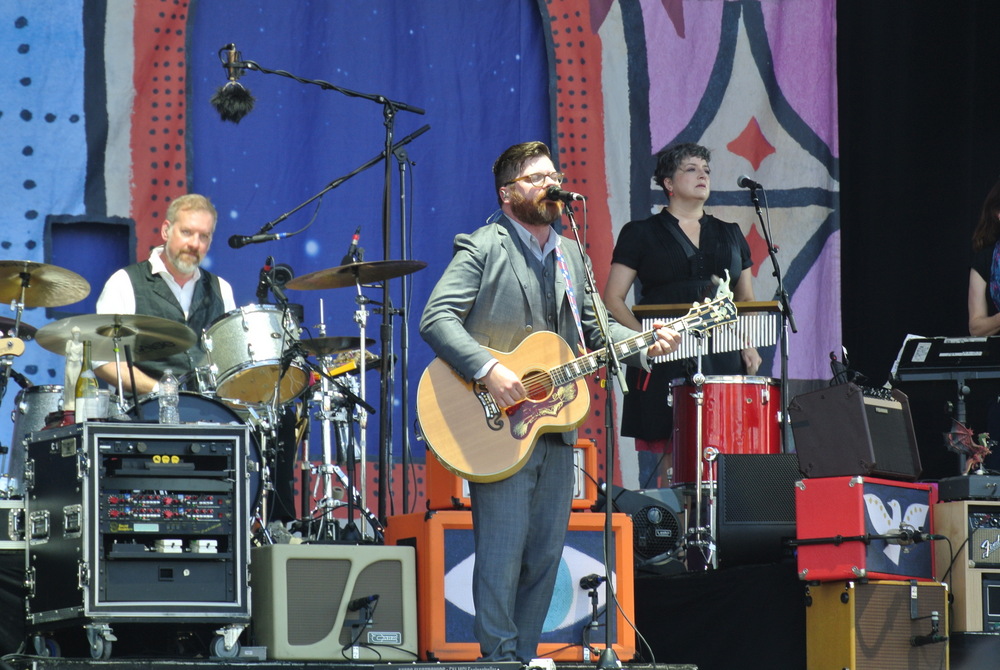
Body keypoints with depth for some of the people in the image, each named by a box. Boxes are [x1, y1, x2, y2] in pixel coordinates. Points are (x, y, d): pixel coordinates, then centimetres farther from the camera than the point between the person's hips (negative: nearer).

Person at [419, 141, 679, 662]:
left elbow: (594, 329, 19)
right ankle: (500, 658, -3)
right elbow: (436, 320, -15)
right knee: (502, 551, -9)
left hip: (555, 424, 7)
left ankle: (524, 655, 14)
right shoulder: (482, 251, -5)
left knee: (546, 554, 7)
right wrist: (488, 369, -26)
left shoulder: (571, 256, 18)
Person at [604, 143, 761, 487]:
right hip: (665, 365, -3)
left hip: (723, 362, 4)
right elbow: (613, 300, 1)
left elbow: (746, 299, 23)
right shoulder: (640, 234, 6)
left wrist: (748, 345, 5)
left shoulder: (730, 235, 18)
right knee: (660, 470, -7)